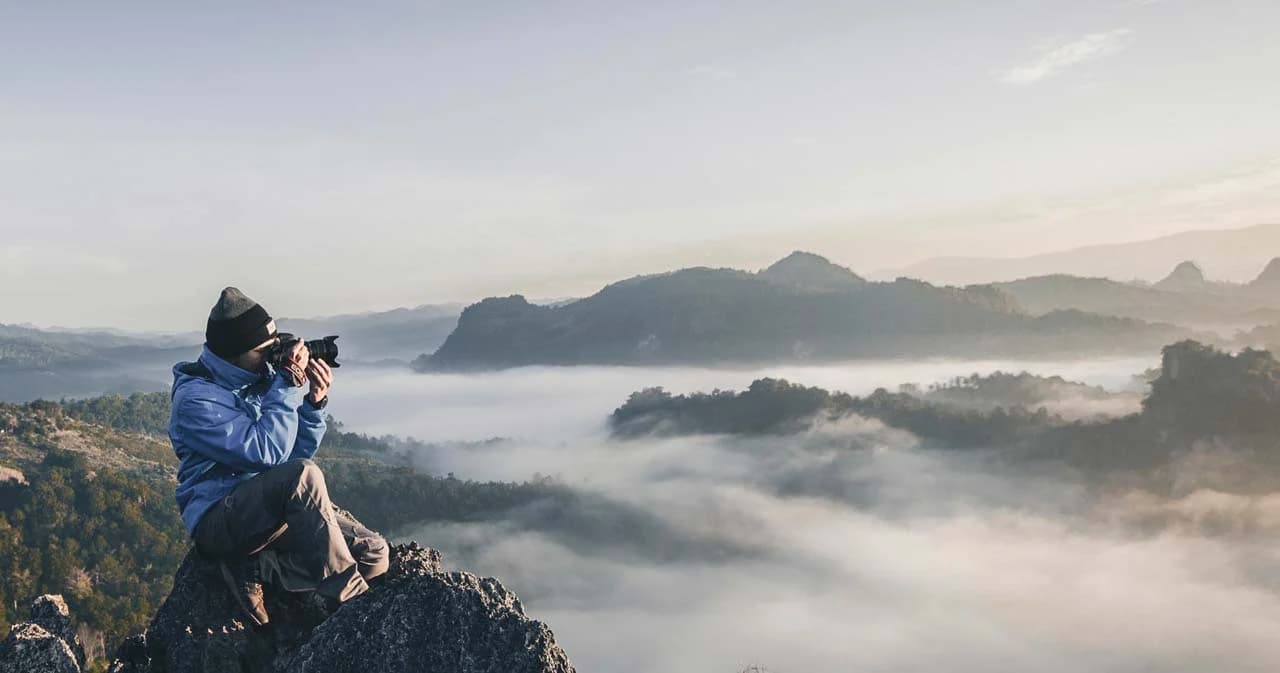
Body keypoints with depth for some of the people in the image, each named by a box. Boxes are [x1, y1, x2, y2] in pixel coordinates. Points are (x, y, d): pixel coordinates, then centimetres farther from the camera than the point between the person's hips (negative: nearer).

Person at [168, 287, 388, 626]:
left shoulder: (260, 377, 6)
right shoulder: (195, 397, -14)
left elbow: (299, 451, 8)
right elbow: (267, 452, -25)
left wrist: (314, 401, -8)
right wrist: (289, 385, -21)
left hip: (278, 507, 7)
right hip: (219, 518, -7)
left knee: (374, 553, -10)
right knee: (303, 474, -36)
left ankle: (254, 569, -11)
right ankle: (348, 601, -27)